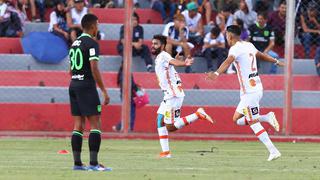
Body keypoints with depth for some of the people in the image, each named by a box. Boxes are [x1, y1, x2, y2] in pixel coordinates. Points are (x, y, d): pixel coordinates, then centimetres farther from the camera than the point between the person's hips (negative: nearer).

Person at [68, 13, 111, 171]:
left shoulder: (75, 43, 16)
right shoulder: (91, 43, -10)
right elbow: (94, 68, -17)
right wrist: (104, 91, -14)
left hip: (73, 85, 8)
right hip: (87, 86, -8)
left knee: (78, 125, 8)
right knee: (95, 124, -5)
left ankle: (77, 163, 6)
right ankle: (93, 163, -11)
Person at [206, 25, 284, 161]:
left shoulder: (235, 48, -11)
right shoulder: (249, 45, 15)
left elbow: (228, 62, -32)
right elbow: (261, 56, 34)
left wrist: (216, 74, -49)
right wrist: (276, 62, 53)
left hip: (249, 91, -9)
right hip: (257, 88, 9)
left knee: (253, 123, -6)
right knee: (237, 119, 14)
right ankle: (267, 117, 2)